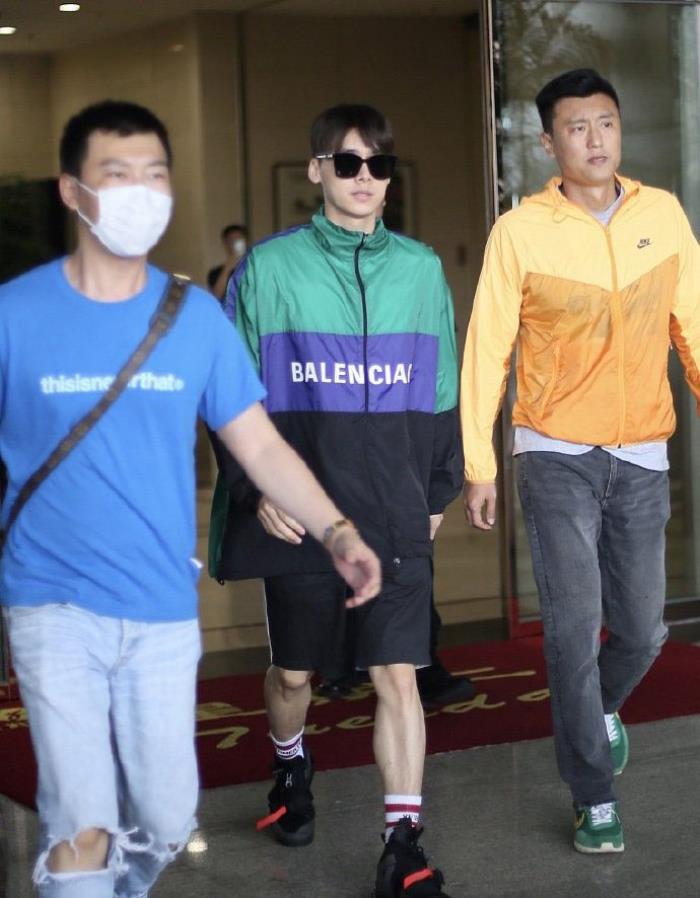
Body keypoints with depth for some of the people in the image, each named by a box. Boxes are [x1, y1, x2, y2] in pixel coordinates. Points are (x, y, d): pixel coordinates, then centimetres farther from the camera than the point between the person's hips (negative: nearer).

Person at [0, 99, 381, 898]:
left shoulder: (196, 317, 1)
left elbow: (259, 445, 3)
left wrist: (335, 532, -11)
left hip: (163, 609, 3)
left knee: (165, 822, 12)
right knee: (82, 832, -8)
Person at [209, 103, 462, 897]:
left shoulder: (420, 268, 5)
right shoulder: (269, 268, -2)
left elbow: (442, 388, 12)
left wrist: (439, 489, 13)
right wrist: (256, 489, -8)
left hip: (396, 519, 1)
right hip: (298, 517, -1)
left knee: (397, 676, -3)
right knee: (293, 671, 14)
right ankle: (292, 771, 44)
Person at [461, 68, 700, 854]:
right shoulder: (520, 230, -8)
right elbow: (487, 350, -5)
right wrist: (478, 466, -5)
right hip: (557, 458, -3)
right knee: (574, 629, -4)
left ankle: (602, 707, 43)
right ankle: (595, 796, 11)